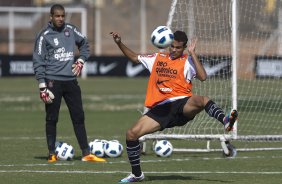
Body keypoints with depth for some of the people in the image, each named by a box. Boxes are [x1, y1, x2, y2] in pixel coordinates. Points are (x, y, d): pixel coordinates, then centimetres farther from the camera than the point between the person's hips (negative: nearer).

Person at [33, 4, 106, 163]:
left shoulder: (71, 30, 7)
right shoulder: (45, 35, -4)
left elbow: (84, 44, 26)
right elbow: (38, 61, -4)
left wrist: (81, 60, 9)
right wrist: (42, 85, -10)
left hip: (70, 80, 4)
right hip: (53, 81, -4)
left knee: (79, 117, 3)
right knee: (52, 119, 1)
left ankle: (86, 154, 6)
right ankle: (52, 154, 11)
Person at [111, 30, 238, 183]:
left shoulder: (187, 61, 6)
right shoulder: (157, 58, 20)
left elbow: (202, 77, -12)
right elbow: (134, 57, 33)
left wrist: (192, 53, -12)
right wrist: (119, 43, 22)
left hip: (181, 104, -4)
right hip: (160, 109, 4)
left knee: (200, 100, -38)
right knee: (131, 134, -7)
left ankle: (225, 121, -56)